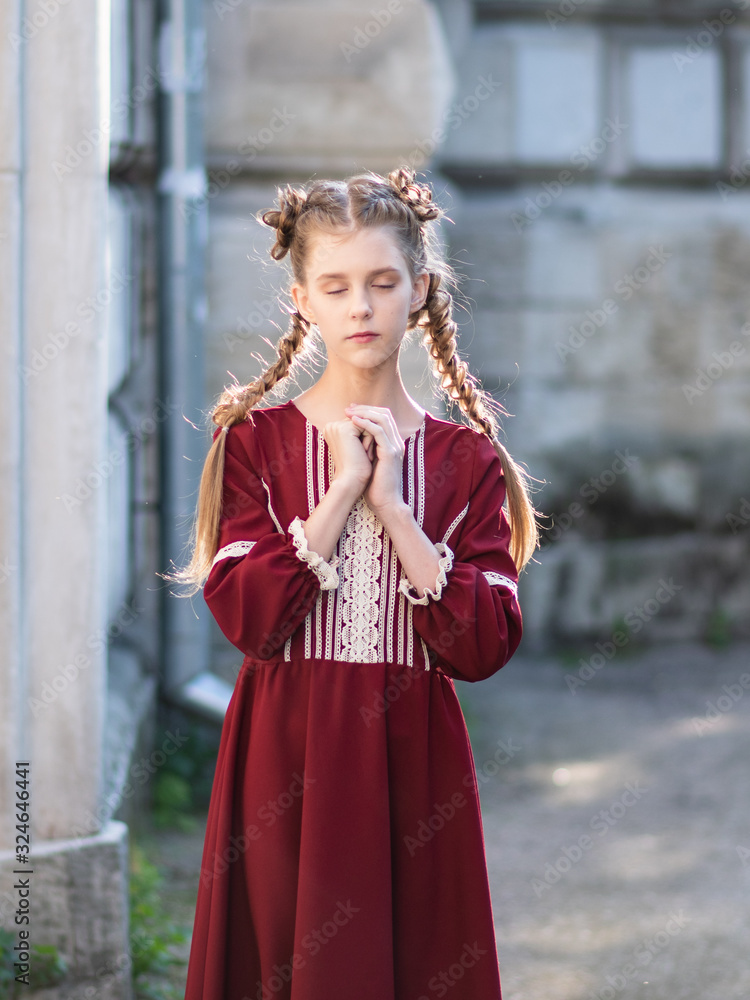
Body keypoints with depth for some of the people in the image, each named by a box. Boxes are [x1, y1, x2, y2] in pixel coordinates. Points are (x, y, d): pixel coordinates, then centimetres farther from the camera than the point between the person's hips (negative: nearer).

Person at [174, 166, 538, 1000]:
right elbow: (246, 617, -12)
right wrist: (343, 488, -14)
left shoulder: (466, 458, 3)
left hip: (413, 758, 1)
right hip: (286, 761, -1)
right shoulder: (253, 439, 2)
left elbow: (486, 646, -8)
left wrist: (393, 508, -12)